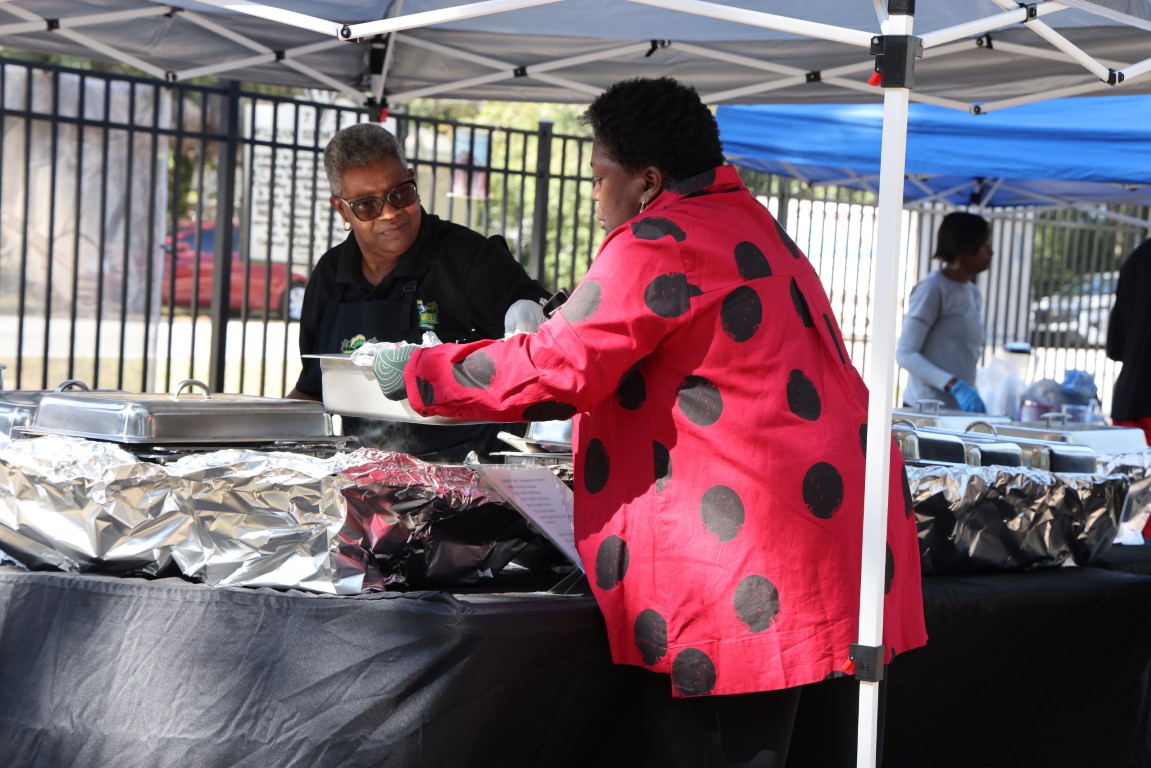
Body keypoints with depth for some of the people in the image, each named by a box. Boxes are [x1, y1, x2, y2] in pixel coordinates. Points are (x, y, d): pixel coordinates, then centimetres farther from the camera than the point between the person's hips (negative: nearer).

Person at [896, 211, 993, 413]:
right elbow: (905, 354, -12)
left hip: (960, 410, 7)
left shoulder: (974, 295, 17)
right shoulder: (932, 289, -6)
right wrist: (954, 385, -22)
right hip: (927, 407, -7)